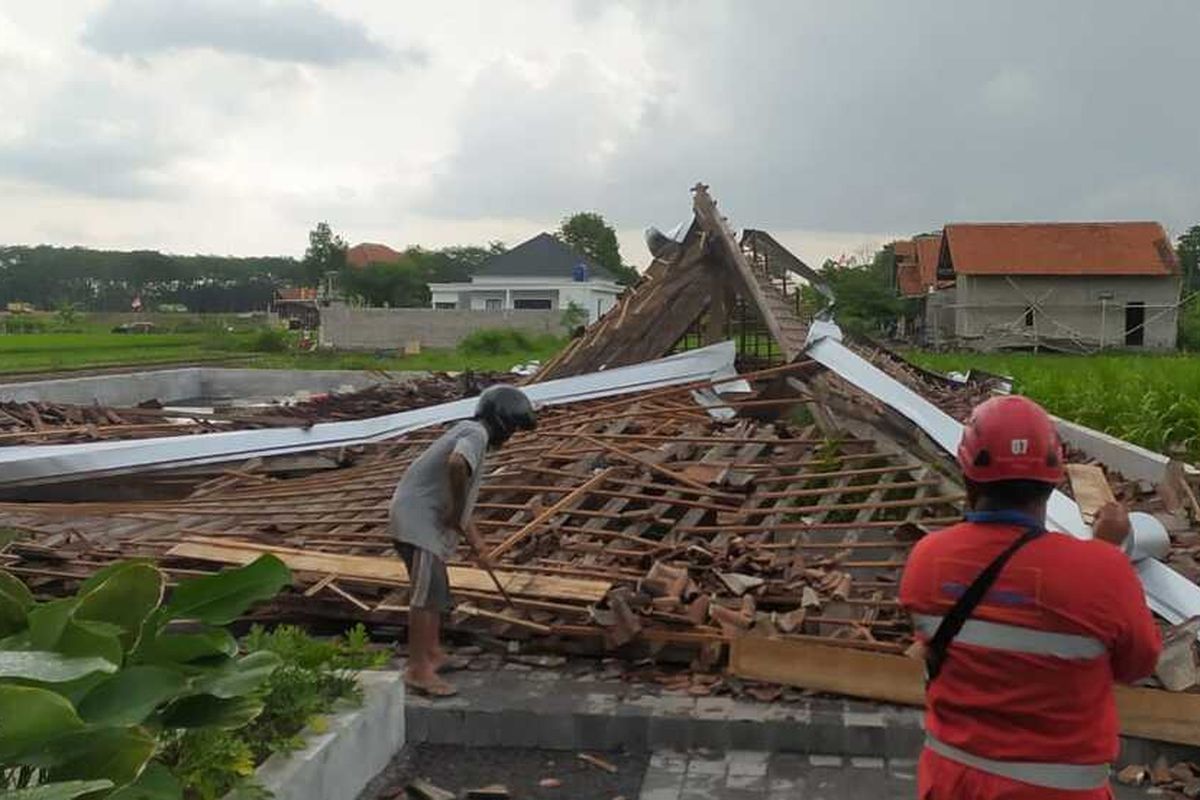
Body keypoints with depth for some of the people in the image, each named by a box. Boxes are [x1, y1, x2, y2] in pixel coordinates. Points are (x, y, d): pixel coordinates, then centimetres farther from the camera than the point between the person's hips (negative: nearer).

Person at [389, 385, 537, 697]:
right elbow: (456, 464, -35)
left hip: (427, 520, 10)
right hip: (418, 518, -10)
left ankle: (432, 653, 32)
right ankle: (418, 670, -10)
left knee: (438, 589, 20)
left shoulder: (470, 436, 20)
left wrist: (477, 544, 31)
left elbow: (460, 503, 28)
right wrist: (456, 510, -21)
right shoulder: (476, 433, -10)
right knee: (427, 591, -12)